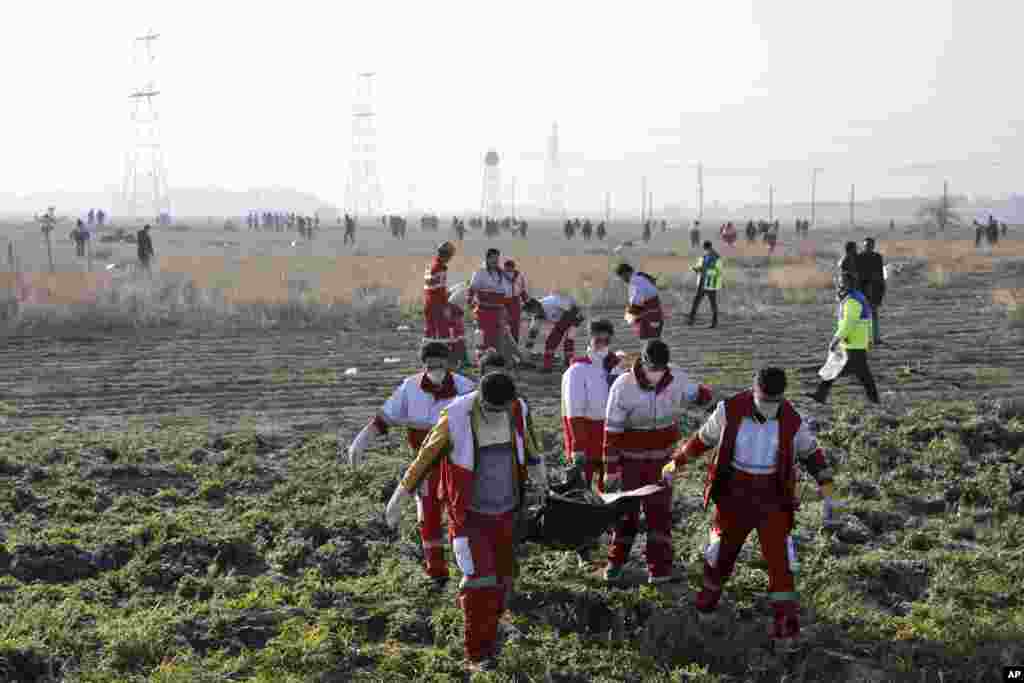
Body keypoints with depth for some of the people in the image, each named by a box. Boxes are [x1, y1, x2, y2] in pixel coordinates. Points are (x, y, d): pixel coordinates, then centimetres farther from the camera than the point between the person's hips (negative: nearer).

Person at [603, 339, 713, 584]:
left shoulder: (677, 378, -13)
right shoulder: (623, 387, -19)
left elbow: (694, 394, 10)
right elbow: (612, 430, -14)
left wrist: (704, 394, -15)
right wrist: (610, 468, -13)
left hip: (662, 456, 2)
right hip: (630, 457, -1)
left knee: (659, 510, 0)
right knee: (627, 510, 9)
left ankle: (659, 568, 10)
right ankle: (615, 561, 28)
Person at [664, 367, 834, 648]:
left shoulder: (791, 420, -11)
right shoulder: (730, 411, -14)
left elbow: (810, 451, 6)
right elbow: (703, 438, 3)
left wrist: (825, 483, -3)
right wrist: (677, 463, 10)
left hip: (772, 493, 0)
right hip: (734, 490, 1)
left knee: (779, 551, -12)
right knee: (723, 547, 13)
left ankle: (785, 618, -8)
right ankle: (710, 592, 43)